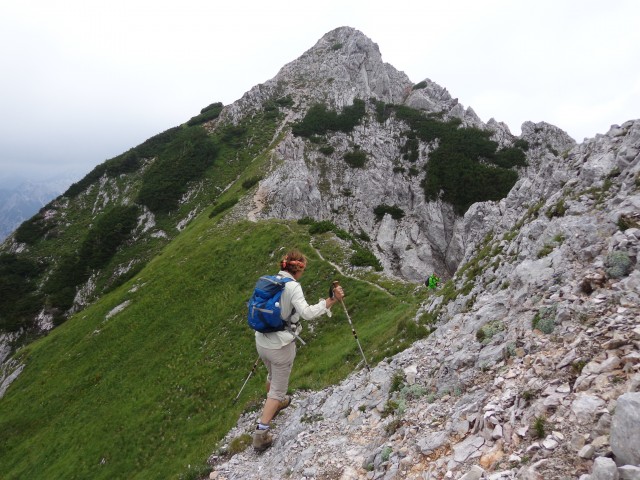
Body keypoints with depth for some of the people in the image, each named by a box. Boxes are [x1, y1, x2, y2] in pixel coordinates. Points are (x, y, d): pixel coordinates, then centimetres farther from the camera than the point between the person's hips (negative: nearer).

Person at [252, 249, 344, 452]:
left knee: (272, 376, 32)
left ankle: (274, 404, 58)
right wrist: (331, 300, -32)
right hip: (281, 346, -7)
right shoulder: (293, 287, -19)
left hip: (261, 342, 7)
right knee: (278, 388, 10)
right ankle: (260, 434, 10)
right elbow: (307, 313, -31)